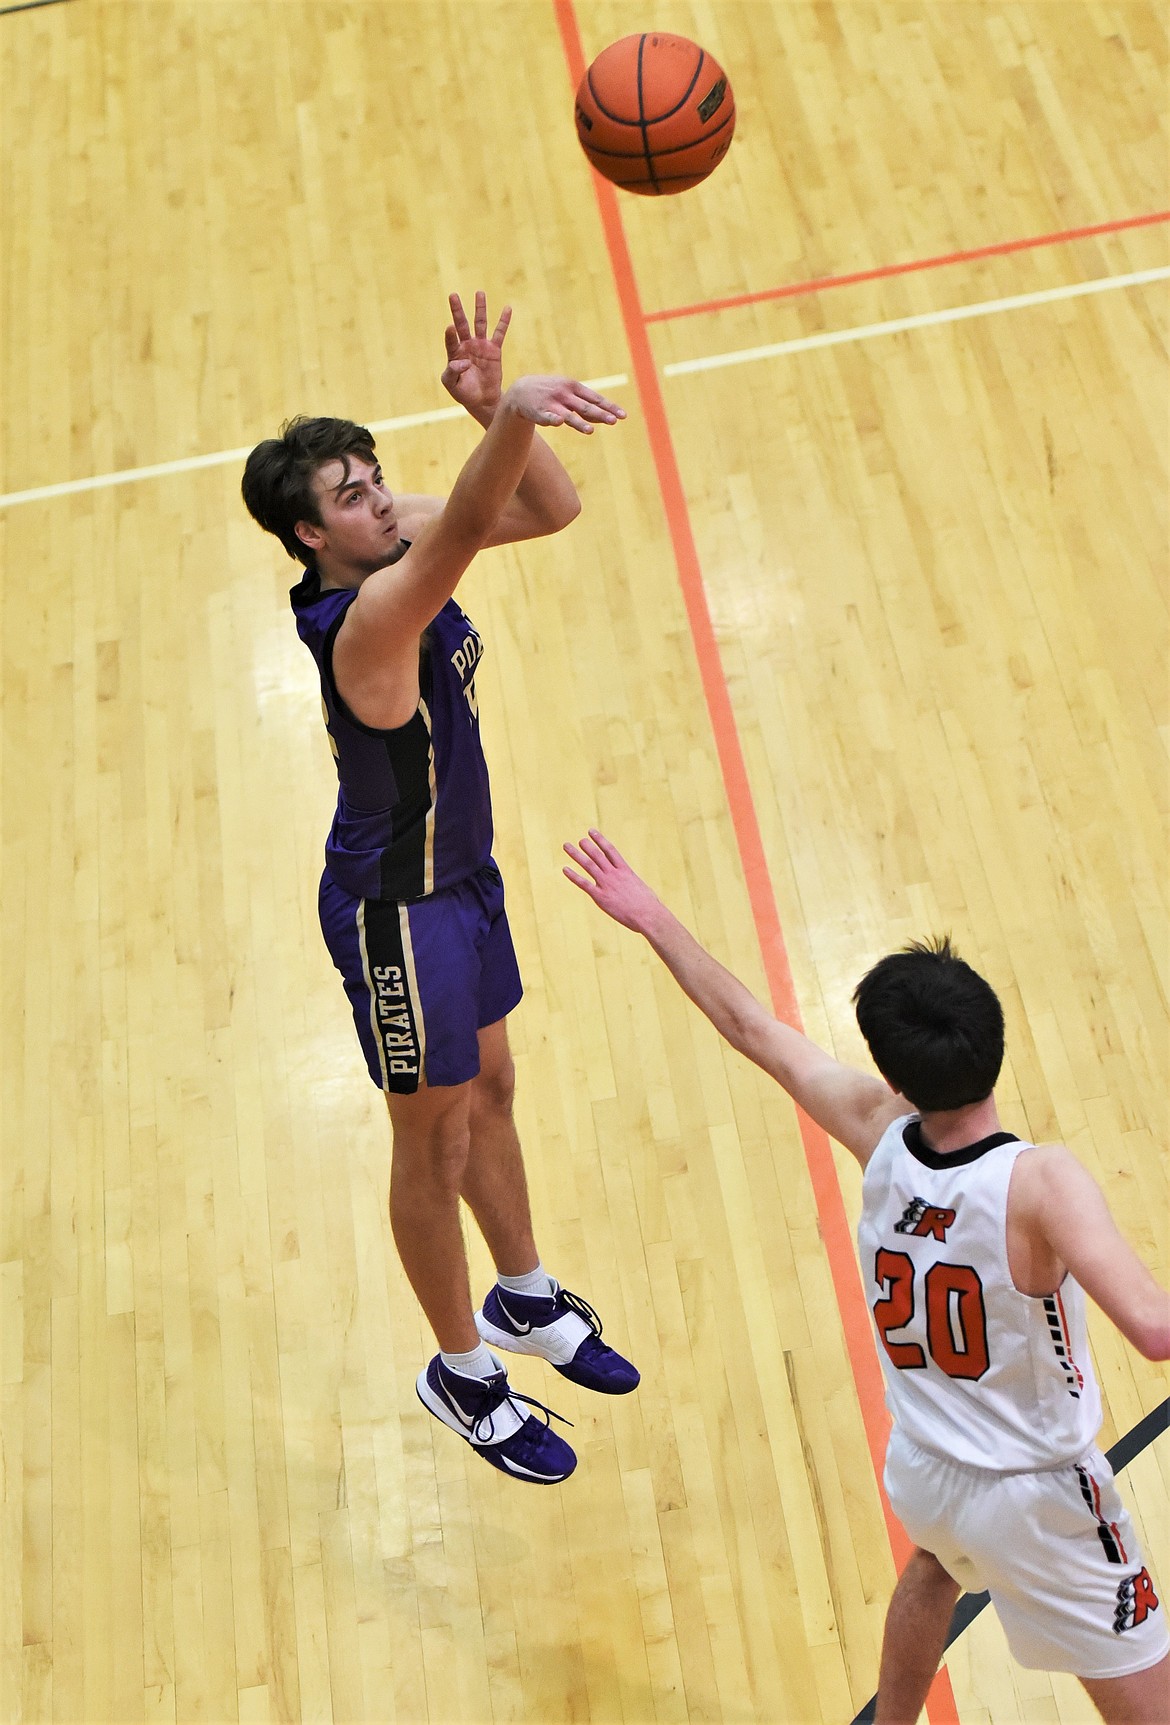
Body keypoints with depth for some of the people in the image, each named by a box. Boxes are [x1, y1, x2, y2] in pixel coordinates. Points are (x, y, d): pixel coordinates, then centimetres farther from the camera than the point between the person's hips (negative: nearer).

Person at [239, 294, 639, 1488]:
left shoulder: (404, 542, -5)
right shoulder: (364, 622, -31)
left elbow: (551, 509, -7)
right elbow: (466, 534, -51)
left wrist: (494, 409, -24)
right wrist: (508, 415, -67)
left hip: (459, 872, 9)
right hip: (395, 910, -9)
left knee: (491, 1088, 24)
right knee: (434, 1144, 8)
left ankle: (526, 1299, 47)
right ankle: (463, 1374, 31)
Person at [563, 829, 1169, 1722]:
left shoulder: (880, 1132, -16)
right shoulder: (1042, 1182, -30)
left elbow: (755, 1030, -5)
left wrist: (654, 919, 4)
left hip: (921, 1471, 6)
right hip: (1040, 1500, -5)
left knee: (936, 1564, 38)